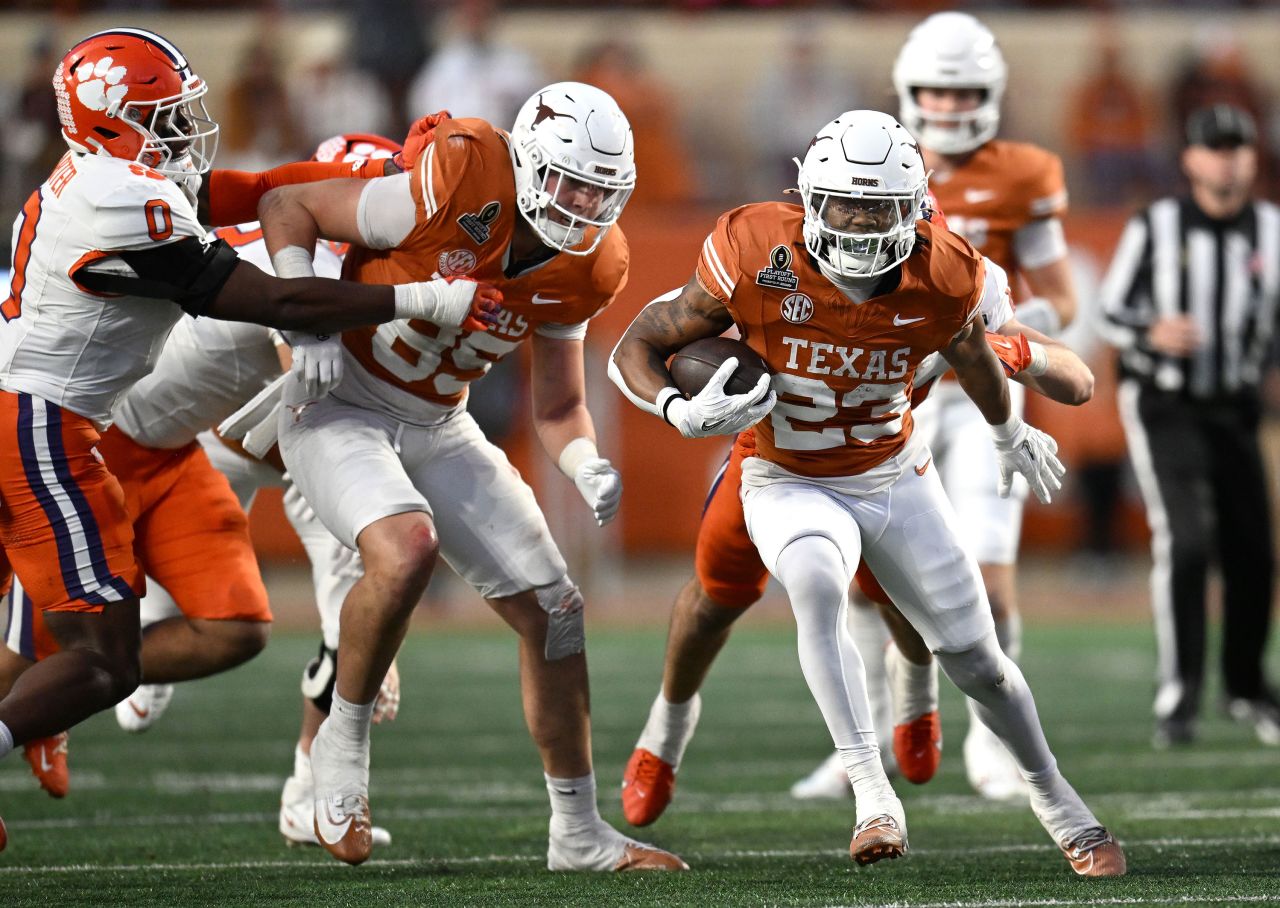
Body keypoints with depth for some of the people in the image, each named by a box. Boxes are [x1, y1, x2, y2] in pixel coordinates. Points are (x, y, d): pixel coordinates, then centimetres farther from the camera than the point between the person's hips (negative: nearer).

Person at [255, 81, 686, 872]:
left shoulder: (584, 271, -5)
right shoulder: (459, 187, -25)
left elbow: (558, 406, 7)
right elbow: (287, 207, -15)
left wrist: (590, 468, -14)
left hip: (439, 429, 7)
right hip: (340, 407, -7)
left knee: (552, 611, 3)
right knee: (407, 549, -35)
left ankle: (579, 830, 18)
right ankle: (344, 742, -10)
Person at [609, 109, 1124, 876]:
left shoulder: (941, 284, -18)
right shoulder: (757, 260, -25)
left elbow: (971, 353, 8)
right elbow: (636, 350, -17)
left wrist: (1010, 433, 26)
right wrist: (683, 413, -37)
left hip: (898, 480, 3)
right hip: (792, 487, -2)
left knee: (978, 662, 9)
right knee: (819, 591, -35)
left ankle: (1055, 799, 35)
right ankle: (874, 797, -37)